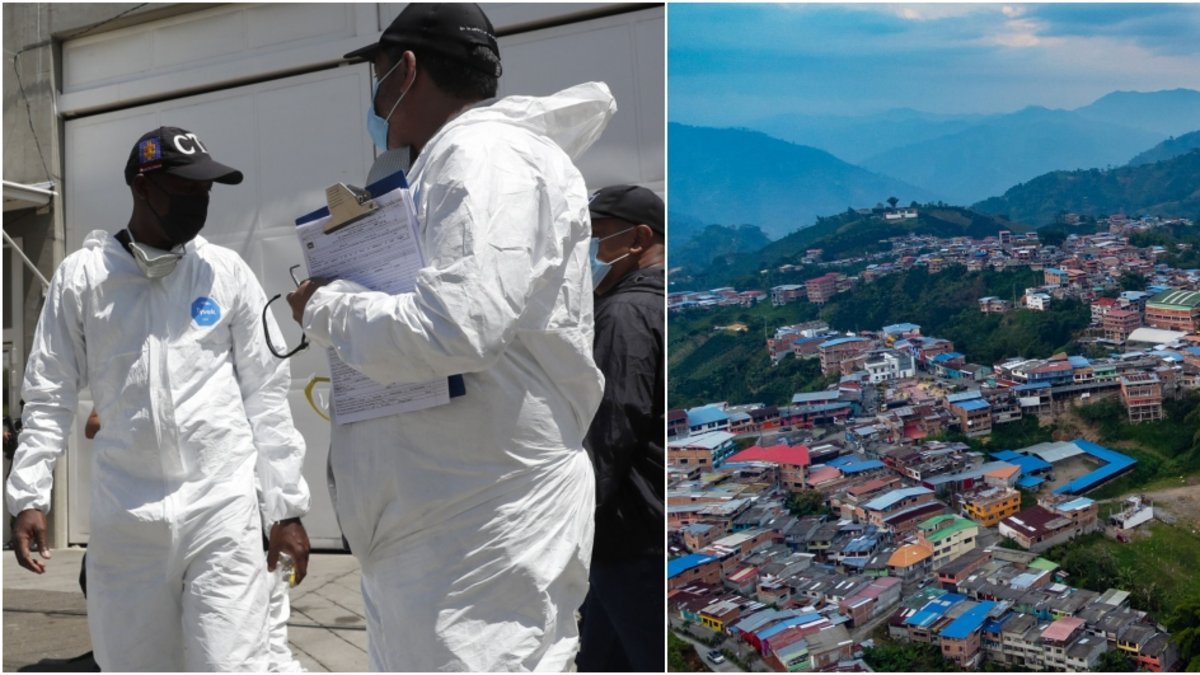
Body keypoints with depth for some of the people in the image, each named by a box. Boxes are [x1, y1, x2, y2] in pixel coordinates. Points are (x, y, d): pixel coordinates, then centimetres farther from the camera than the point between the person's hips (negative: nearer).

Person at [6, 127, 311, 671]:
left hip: (223, 508, -1)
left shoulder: (227, 273, 4)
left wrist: (286, 506, 2)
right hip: (124, 517, 1)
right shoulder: (80, 278, 3)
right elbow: (50, 395, 7)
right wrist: (28, 495, -2)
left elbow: (265, 393, 5)